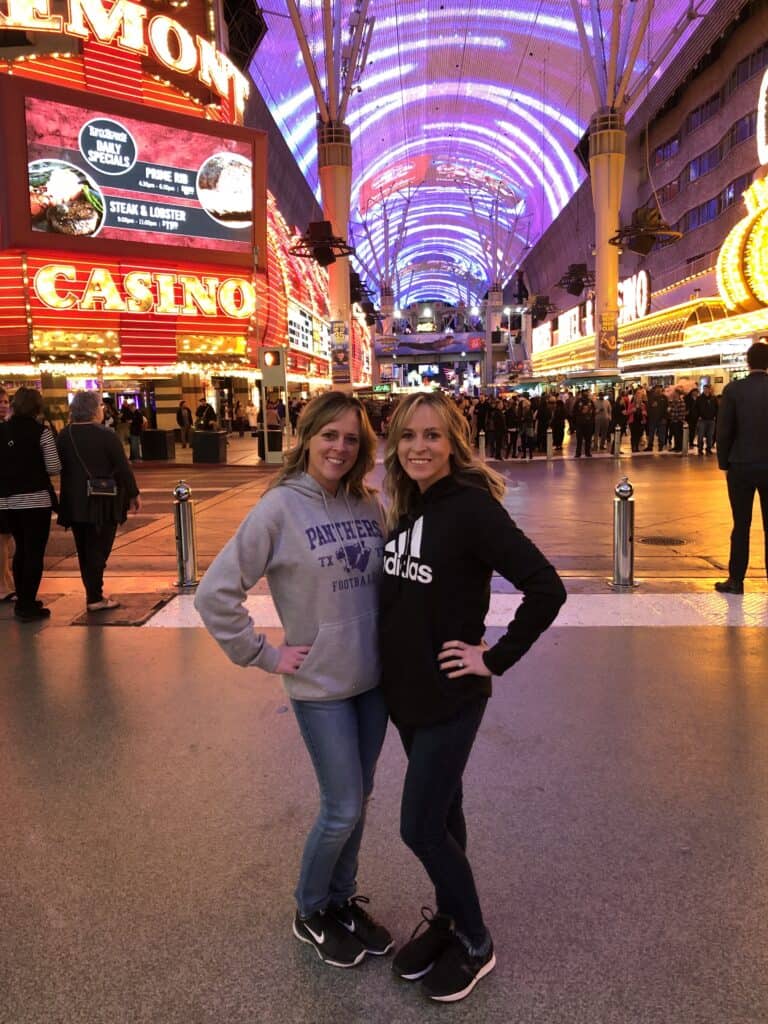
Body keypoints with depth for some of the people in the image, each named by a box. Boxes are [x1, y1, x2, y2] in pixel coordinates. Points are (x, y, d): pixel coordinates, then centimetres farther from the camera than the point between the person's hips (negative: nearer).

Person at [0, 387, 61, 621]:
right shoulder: (41, 431, -10)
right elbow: (54, 468, -11)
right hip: (36, 498, -5)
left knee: (21, 549, 18)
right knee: (34, 552, 1)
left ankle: (22, 601, 26)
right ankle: (28, 606, 2)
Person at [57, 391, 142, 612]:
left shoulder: (64, 435, 4)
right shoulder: (106, 435, -12)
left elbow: (58, 467, 9)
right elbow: (123, 468, -11)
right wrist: (134, 494, -1)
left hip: (74, 502, 5)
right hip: (103, 502, -5)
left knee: (84, 550, 14)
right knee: (98, 549, 1)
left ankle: (93, 593, 21)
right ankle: (95, 598, 2)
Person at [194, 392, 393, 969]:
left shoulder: (368, 505, 0)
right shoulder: (281, 508, -15)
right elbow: (215, 594, -16)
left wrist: (395, 642, 1)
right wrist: (264, 656, -13)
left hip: (374, 679, 5)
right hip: (321, 685, -5)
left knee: (358, 801, 17)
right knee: (342, 810, 4)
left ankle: (343, 899, 40)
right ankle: (311, 913, 31)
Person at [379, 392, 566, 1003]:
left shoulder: (472, 507, -20)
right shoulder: (407, 506, 4)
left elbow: (547, 589, -25)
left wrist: (496, 659, -19)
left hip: (450, 695, -7)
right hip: (403, 689, 7)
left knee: (420, 826, 1)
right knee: (441, 808, 20)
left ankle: (475, 944, 24)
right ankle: (448, 919, 39)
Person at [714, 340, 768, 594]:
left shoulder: (733, 389, -7)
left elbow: (724, 431, -7)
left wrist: (724, 462, 5)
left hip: (741, 466, -1)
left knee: (741, 525, 7)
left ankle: (736, 580, 10)